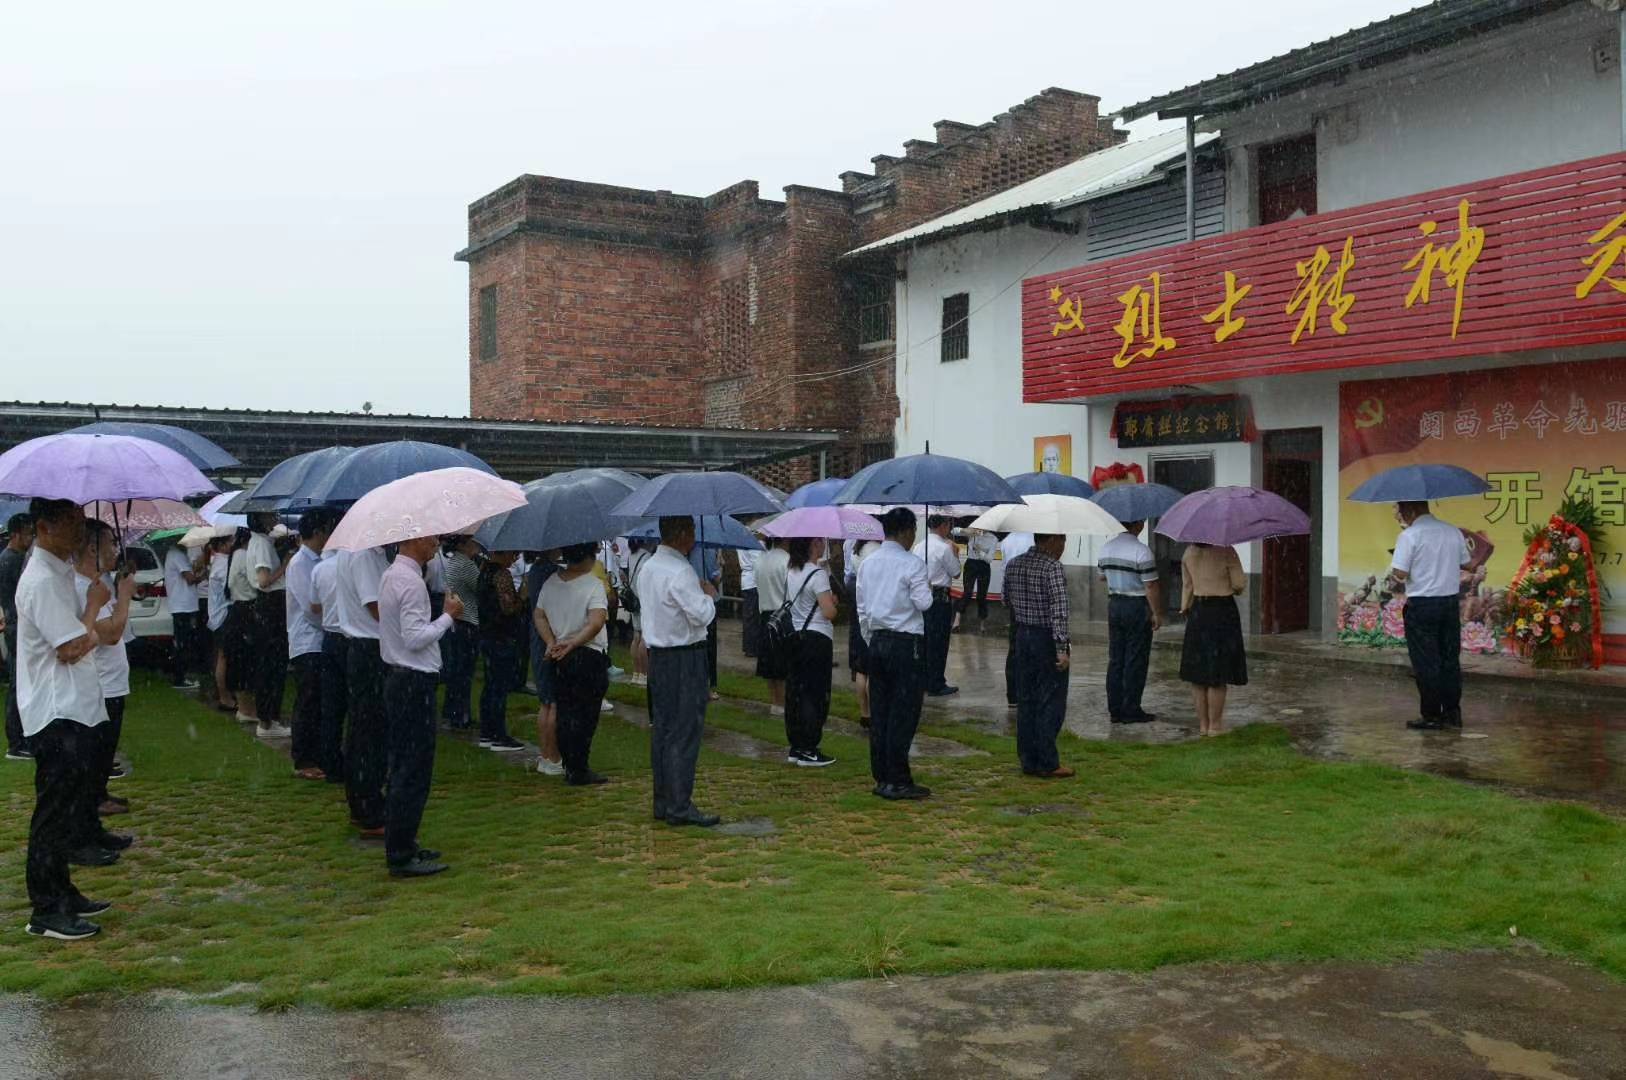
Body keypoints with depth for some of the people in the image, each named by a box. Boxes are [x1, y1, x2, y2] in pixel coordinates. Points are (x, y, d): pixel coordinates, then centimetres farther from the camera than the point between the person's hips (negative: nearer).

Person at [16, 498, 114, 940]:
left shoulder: (62, 572, 14)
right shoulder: (41, 581, -18)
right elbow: (72, 650, -20)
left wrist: (88, 631, 1)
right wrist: (94, 604, -9)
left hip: (76, 712, 10)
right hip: (57, 718, -10)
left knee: (67, 809, 16)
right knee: (55, 813, -4)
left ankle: (61, 894, 27)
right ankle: (46, 912, 4)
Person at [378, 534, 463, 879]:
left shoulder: (390, 575, 13)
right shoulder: (410, 581, -18)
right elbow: (415, 637, -22)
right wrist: (449, 616, -11)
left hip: (399, 678, 11)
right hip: (415, 682, -11)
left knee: (402, 765, 16)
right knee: (414, 770, -4)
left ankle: (401, 845, 25)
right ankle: (401, 855, 1)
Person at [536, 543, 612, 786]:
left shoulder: (551, 582, 6)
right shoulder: (594, 584, -13)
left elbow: (538, 615, 6)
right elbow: (596, 622, -24)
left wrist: (552, 643, -3)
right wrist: (573, 643, -19)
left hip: (560, 659, 6)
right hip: (589, 656, -6)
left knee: (565, 712, 14)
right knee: (585, 715, 1)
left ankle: (570, 767, 20)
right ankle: (578, 770, 4)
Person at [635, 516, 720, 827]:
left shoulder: (647, 568, 12)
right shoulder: (680, 572, -18)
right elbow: (702, 615, -21)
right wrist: (709, 594, -2)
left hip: (658, 655, 9)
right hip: (684, 659, -9)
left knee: (662, 729, 13)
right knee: (684, 733, -4)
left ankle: (663, 803, 20)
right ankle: (680, 807, -1)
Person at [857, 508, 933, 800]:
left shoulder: (867, 564, 10)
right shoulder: (912, 563, -10)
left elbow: (862, 609, 13)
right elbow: (923, 603, -14)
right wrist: (929, 589, 6)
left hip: (877, 641, 7)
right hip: (906, 642, -7)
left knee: (879, 711, 10)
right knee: (903, 713, -2)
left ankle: (881, 778, 16)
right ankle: (897, 781, 0)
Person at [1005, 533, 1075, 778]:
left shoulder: (1013, 565, 6)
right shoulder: (1052, 567, -16)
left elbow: (1007, 600, 18)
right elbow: (1058, 610, -21)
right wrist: (1062, 649, -22)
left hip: (1023, 636, 7)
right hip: (1047, 639, -7)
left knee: (1026, 701, 11)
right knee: (1051, 703, 1)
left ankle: (1028, 760, 16)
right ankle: (1047, 764, 3)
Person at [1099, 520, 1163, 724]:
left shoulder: (1105, 548, 5)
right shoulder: (1141, 551, -17)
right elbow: (1151, 586, -18)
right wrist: (1157, 613, -10)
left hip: (1114, 604, 7)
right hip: (1137, 606, -6)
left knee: (1115, 659, 10)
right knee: (1135, 661, 1)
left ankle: (1115, 710, 14)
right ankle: (1131, 711, 5)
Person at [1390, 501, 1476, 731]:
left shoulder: (1409, 535, -12)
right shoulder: (1453, 531, 6)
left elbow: (1400, 574, -17)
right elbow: (1469, 565, 13)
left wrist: (1392, 573, 4)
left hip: (1421, 604, -6)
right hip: (1451, 601, 6)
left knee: (1426, 662, 2)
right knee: (1450, 658, 13)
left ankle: (1432, 716, 6)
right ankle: (1452, 712, 19)